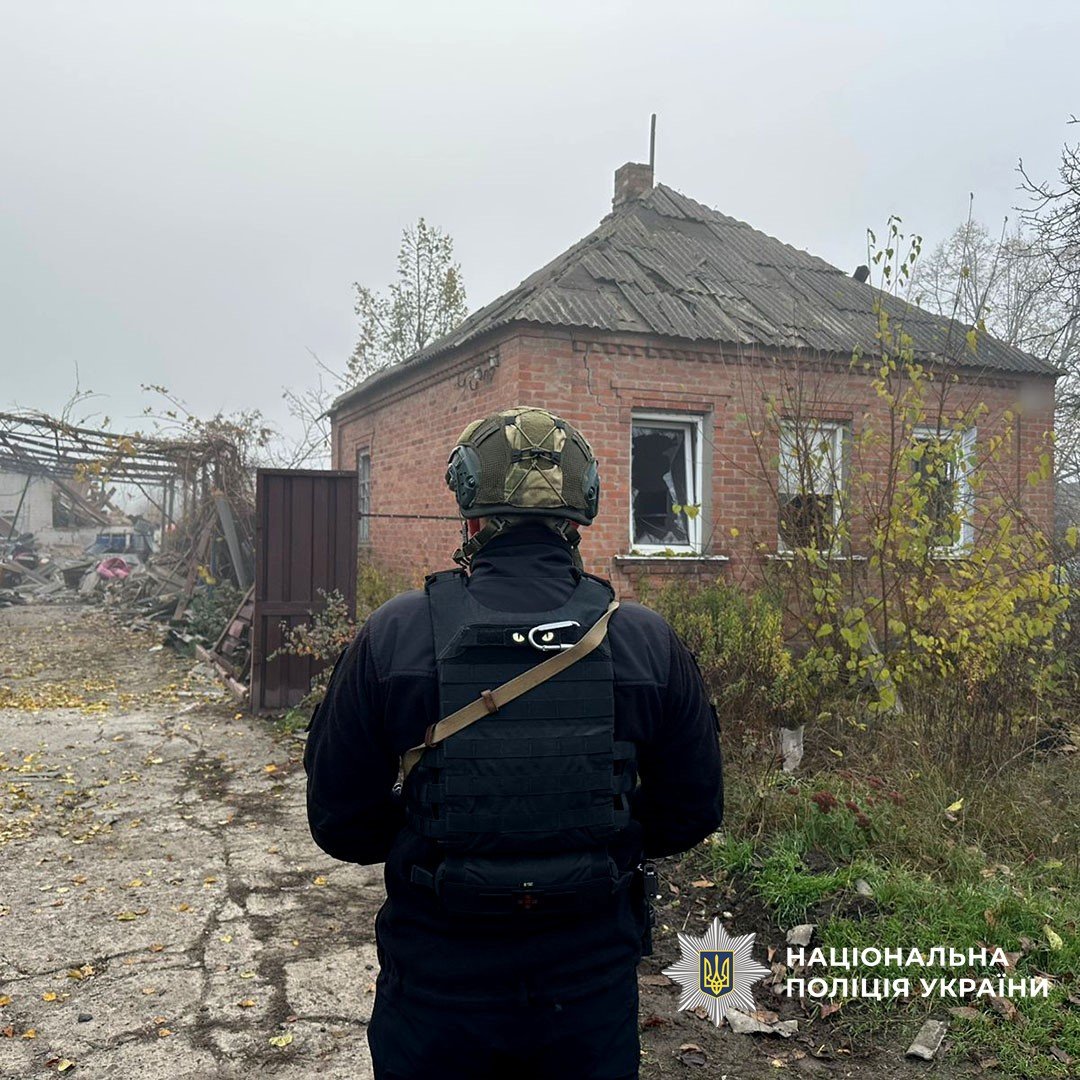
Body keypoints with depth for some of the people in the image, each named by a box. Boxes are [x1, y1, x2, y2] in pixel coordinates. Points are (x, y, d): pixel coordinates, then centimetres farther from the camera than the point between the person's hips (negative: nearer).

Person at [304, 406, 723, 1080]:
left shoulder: (393, 636, -13)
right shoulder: (649, 644, -9)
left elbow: (339, 823, -5)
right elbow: (692, 815, 0)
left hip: (437, 988, 0)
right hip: (593, 989, 1)